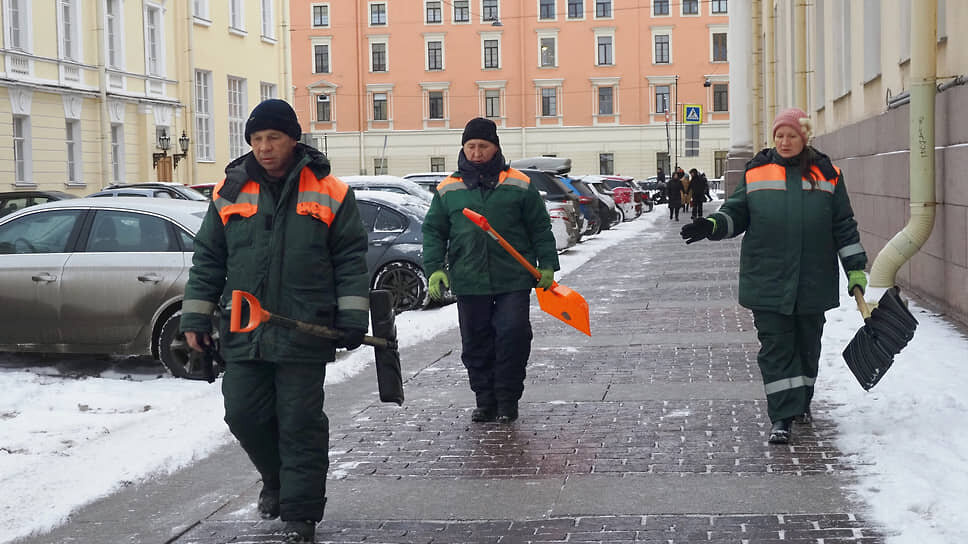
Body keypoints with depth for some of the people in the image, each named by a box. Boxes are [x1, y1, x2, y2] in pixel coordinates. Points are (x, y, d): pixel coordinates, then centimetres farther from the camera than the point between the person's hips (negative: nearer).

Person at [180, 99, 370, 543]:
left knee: (300, 423, 0)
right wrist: (196, 317, 7)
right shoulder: (231, 192, 7)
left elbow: (351, 260, 2)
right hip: (243, 334, 3)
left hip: (304, 335, -3)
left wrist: (352, 318, -4)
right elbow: (208, 259, 12)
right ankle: (276, 480, 34)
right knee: (244, 415, 7)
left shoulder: (328, 193, 0)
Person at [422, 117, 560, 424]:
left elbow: (540, 228, 8)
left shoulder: (519, 186, 3)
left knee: (513, 338, -6)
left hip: (513, 281, -2)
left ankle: (507, 401, 7)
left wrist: (547, 266, 3)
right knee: (476, 344, 6)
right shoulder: (448, 190, 7)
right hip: (469, 282, 2)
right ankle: (485, 401, 18)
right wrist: (434, 269, 0)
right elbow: (433, 231, 11)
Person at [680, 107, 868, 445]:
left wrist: (856, 269, 3)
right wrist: (712, 225, -12)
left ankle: (801, 402, 33)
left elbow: (843, 226, 6)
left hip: (812, 281, 1)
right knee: (775, 348, -5)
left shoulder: (826, 175, 4)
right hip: (768, 281, -1)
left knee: (807, 344, 14)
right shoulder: (757, 172, 5)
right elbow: (736, 213, 8)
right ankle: (783, 417, -5)